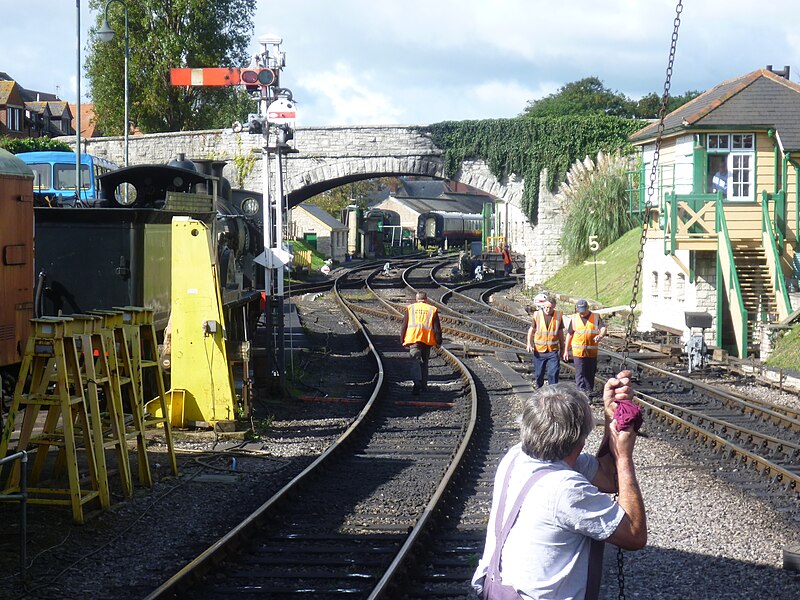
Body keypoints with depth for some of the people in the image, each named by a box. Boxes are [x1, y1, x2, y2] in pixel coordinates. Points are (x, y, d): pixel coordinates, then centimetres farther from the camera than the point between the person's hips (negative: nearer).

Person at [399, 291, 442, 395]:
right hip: (427, 339, 1)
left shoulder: (410, 308, 11)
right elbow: (437, 328, 8)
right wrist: (438, 342, 12)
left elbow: (404, 325, 10)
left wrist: (402, 340, 15)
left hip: (413, 338, -1)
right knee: (424, 362, 16)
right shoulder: (432, 309, 11)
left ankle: (417, 382, -33)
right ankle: (423, 385, 19)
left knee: (415, 361, -10)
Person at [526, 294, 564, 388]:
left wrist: (562, 348, 15)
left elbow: (560, 333, 10)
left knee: (553, 373, -10)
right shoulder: (537, 315, -2)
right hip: (539, 350, 1)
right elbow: (531, 330, 5)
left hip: (553, 350, -1)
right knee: (539, 374, 10)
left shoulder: (559, 316, 1)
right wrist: (529, 343, -9)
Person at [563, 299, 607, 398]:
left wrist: (600, 335, -33)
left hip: (592, 352, 1)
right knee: (580, 373, -9)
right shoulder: (574, 318, 6)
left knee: (590, 373, 10)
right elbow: (569, 334, 11)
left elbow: (603, 329, -9)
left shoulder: (596, 317, 3)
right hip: (578, 351, -1)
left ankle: (589, 391, 23)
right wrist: (566, 350, 10)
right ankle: (581, 391, -14)